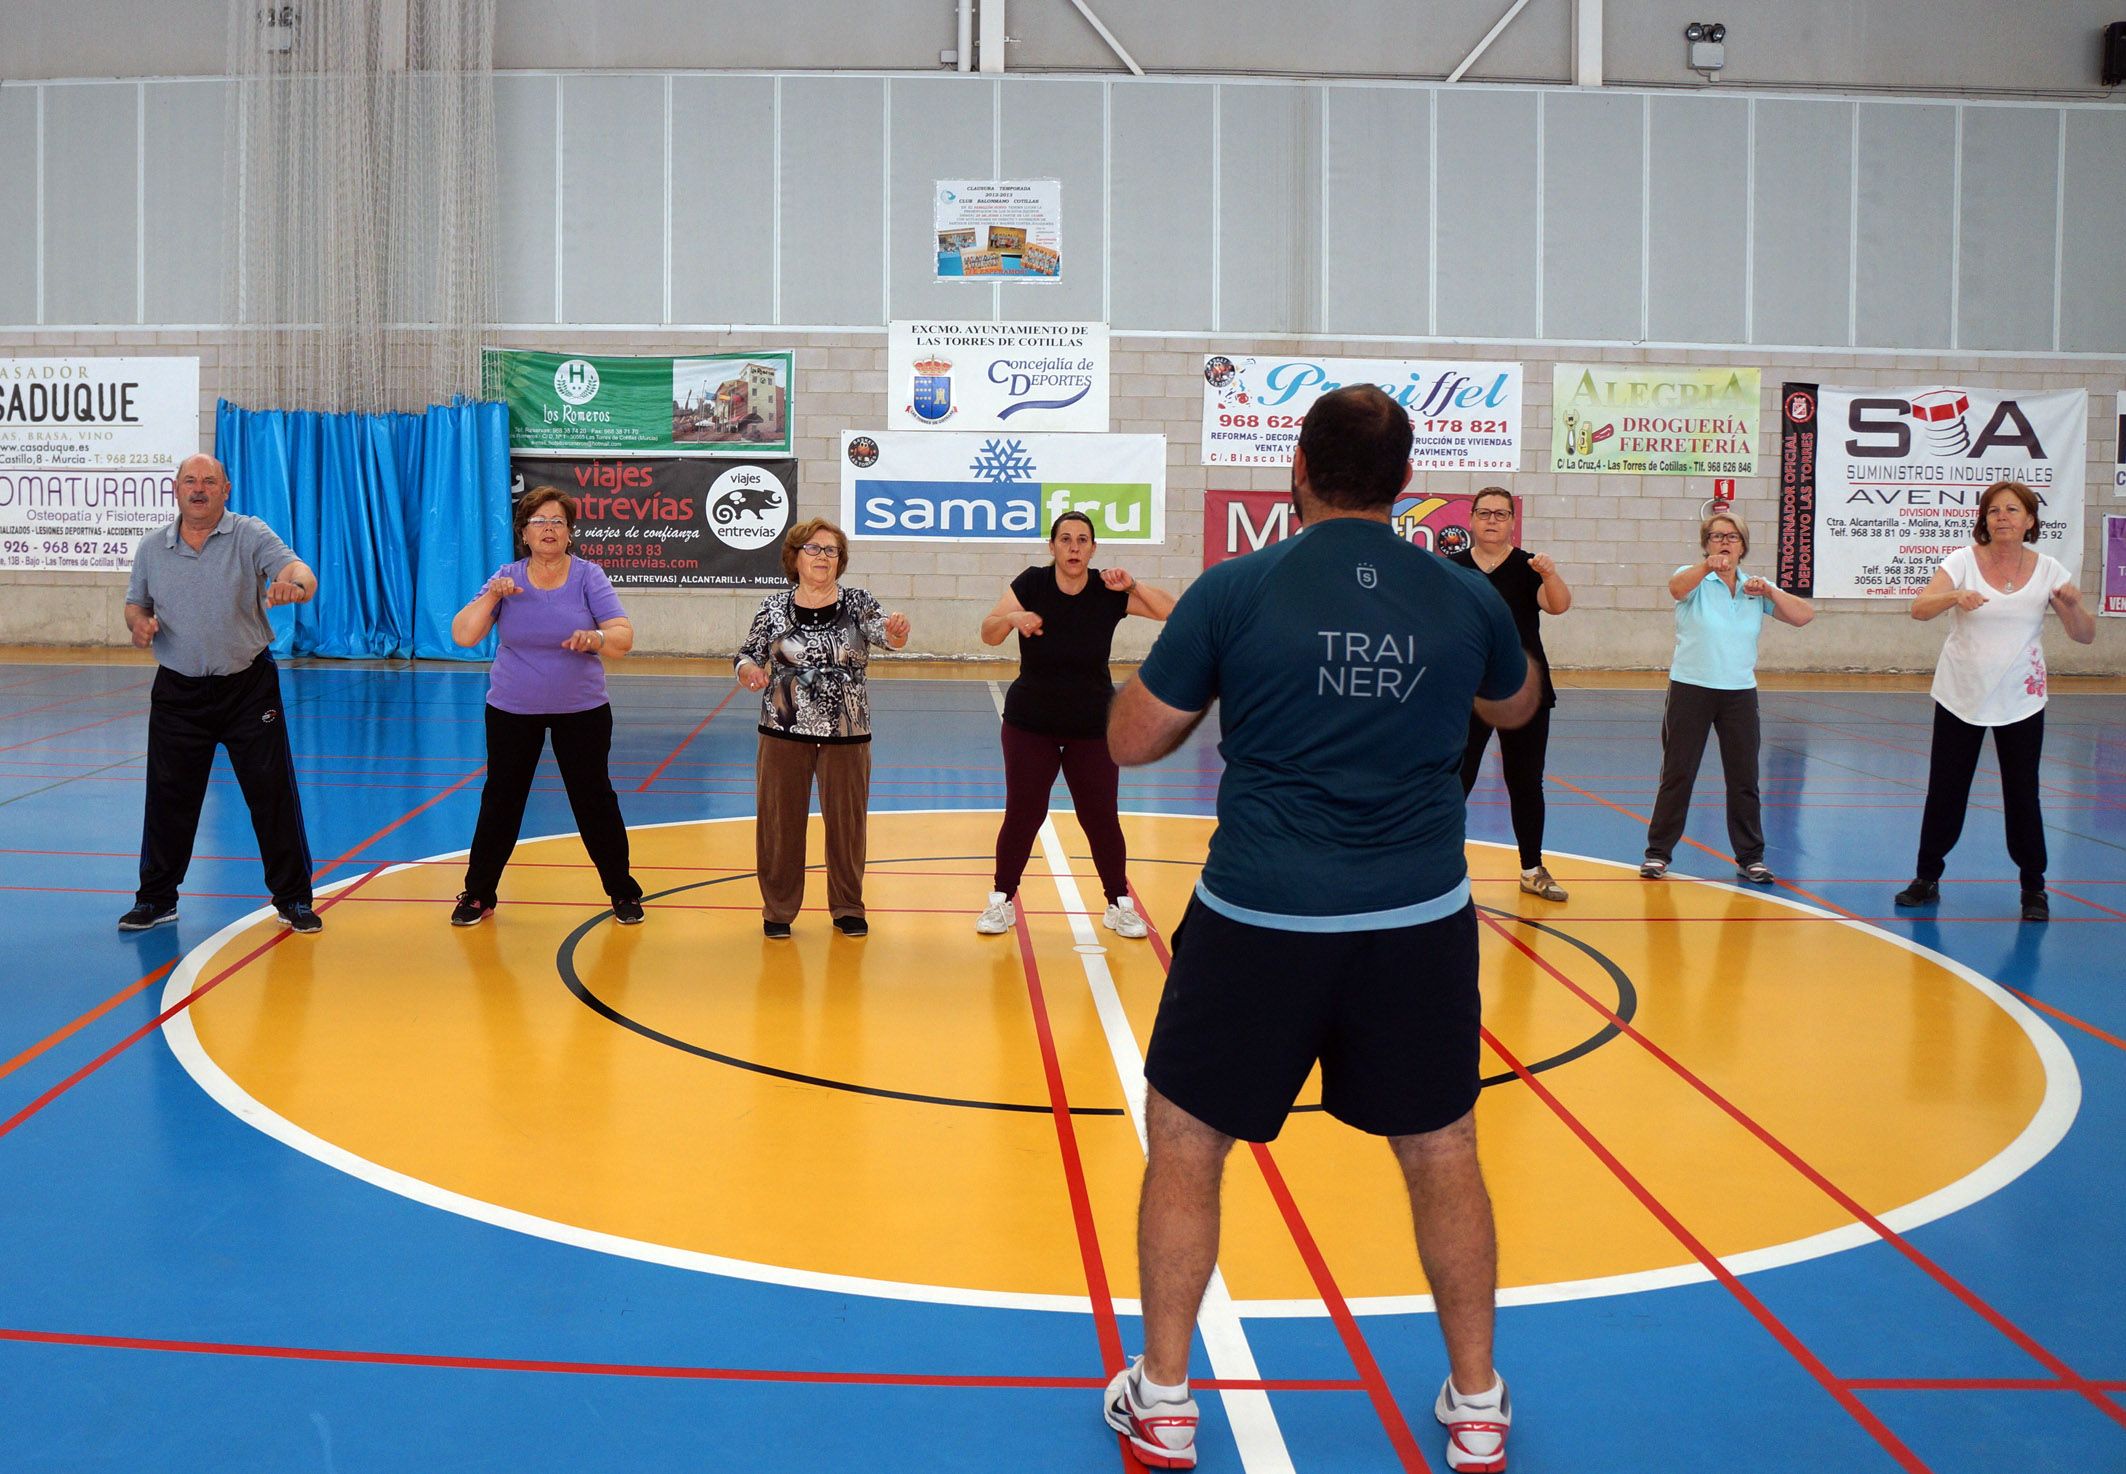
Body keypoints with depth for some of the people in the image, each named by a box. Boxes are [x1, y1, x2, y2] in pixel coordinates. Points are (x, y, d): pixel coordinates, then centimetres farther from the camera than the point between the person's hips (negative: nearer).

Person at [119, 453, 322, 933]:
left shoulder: (250, 535, -5)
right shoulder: (151, 548, 6)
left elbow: (297, 570, -21)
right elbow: (135, 603, 16)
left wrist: (295, 583, -45)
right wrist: (138, 622, -8)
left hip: (249, 688, -3)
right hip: (177, 692, 3)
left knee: (273, 793, -1)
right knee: (168, 798, 8)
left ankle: (293, 899, 10)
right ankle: (155, 900, 22)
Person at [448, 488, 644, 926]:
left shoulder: (589, 577, -7)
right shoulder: (507, 578, -2)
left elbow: (623, 638, -16)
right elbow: (462, 635, -7)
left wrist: (596, 638, -38)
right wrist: (490, 598, -22)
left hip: (581, 710, -1)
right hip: (511, 710, 1)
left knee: (594, 800, 3)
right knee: (500, 801, 8)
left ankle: (623, 893, 16)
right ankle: (478, 895, 20)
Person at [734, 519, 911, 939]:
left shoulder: (857, 604, -1)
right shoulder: (774, 607, 0)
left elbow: (885, 634, -16)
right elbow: (746, 655, 3)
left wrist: (897, 632, -39)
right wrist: (748, 670, -20)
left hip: (846, 734, 0)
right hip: (785, 731, 0)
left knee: (846, 822, 8)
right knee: (780, 821, 6)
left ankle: (848, 908, 24)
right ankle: (778, 909, 20)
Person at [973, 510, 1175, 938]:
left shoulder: (1108, 593, -8)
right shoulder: (1032, 584, -10)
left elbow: (1171, 611, -12)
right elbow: (988, 634, -15)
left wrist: (1132, 586, -26)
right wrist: (1012, 618, -36)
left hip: (1093, 729, 1)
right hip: (1030, 725, 0)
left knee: (1100, 818, 3)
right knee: (1022, 814, 1)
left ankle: (1120, 904, 18)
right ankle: (1001, 900, 17)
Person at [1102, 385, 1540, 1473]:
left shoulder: (1234, 591, -7)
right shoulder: (1464, 598, 0)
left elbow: (1131, 742, 1)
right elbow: (1517, 705, 22)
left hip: (1258, 922, -2)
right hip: (1420, 923, 2)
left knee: (1183, 1146, 16)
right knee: (1442, 1158, 18)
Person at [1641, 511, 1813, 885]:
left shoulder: (1756, 588, 10)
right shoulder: (1695, 580, -2)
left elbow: (1804, 616, 2)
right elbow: (1677, 587, -28)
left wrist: (1770, 591, -12)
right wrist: (1707, 566, -47)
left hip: (1740, 694, 3)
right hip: (1690, 689, -3)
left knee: (1744, 778, 5)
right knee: (1678, 774, 1)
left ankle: (1750, 857, 15)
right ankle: (1658, 853, 10)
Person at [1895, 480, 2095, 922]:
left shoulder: (2047, 570, -2)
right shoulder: (1963, 561, -7)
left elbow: (2085, 635, -3)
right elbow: (1920, 608, -21)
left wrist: (2073, 605, -24)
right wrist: (1955, 596, -41)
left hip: (2021, 702, 1)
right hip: (1960, 697, 0)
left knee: (2022, 795, 2)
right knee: (1945, 791, 4)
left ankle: (2033, 888, 17)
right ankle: (1928, 878, 19)